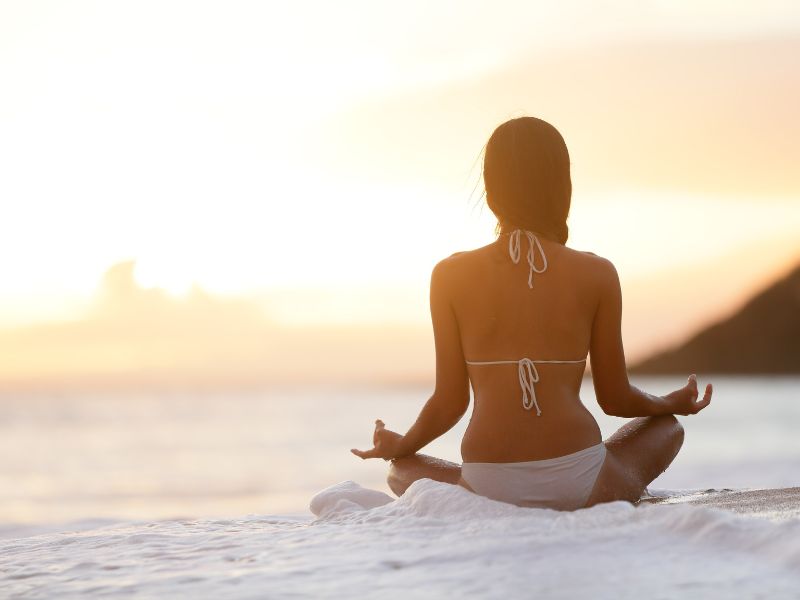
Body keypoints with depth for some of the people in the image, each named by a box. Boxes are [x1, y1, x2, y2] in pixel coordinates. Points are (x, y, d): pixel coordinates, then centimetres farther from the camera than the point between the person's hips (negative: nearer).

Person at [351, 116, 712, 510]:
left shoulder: (451, 276, 0)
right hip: (578, 485, 0)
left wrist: (400, 447, 25)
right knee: (668, 427, 31)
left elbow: (450, 401, 3)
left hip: (488, 490, 0)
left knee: (403, 472, 33)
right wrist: (673, 404, 30)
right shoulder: (596, 275, -1)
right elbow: (615, 398, 7)